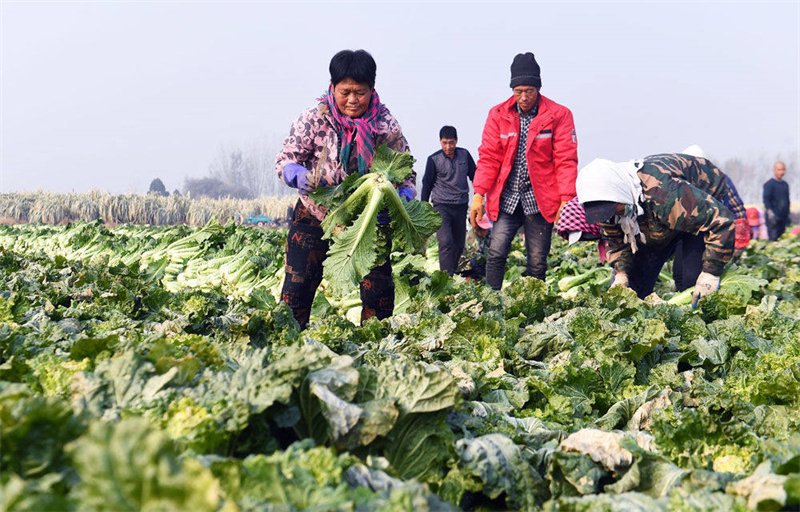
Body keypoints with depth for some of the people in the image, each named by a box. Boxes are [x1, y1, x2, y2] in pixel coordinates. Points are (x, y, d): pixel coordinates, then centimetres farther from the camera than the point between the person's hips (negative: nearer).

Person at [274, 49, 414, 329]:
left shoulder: (386, 124, -12)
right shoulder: (313, 118, -14)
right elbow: (285, 159, -9)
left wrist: (402, 197, -27)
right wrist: (299, 177, -32)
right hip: (315, 213, -1)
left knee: (379, 289, 1)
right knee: (298, 286, -3)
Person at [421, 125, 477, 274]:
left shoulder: (465, 155, 2)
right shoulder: (434, 160, -5)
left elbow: (474, 176, 12)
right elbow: (427, 184, 2)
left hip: (461, 206, 4)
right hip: (441, 206, -4)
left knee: (459, 244, 9)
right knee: (446, 242, -16)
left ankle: (453, 272, 23)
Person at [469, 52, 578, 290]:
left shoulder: (559, 115, -3)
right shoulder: (498, 114, 3)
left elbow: (566, 160, -5)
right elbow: (488, 157, 2)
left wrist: (566, 200, -12)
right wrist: (478, 194, -7)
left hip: (539, 199, -1)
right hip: (506, 197, 1)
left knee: (537, 262, 1)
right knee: (496, 253, -10)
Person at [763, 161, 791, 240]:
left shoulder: (785, 184, 16)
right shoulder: (769, 184, -5)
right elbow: (766, 199, -12)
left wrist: (787, 215, 19)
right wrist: (770, 212, -24)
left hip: (783, 217, 7)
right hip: (773, 218, -7)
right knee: (773, 238, -10)